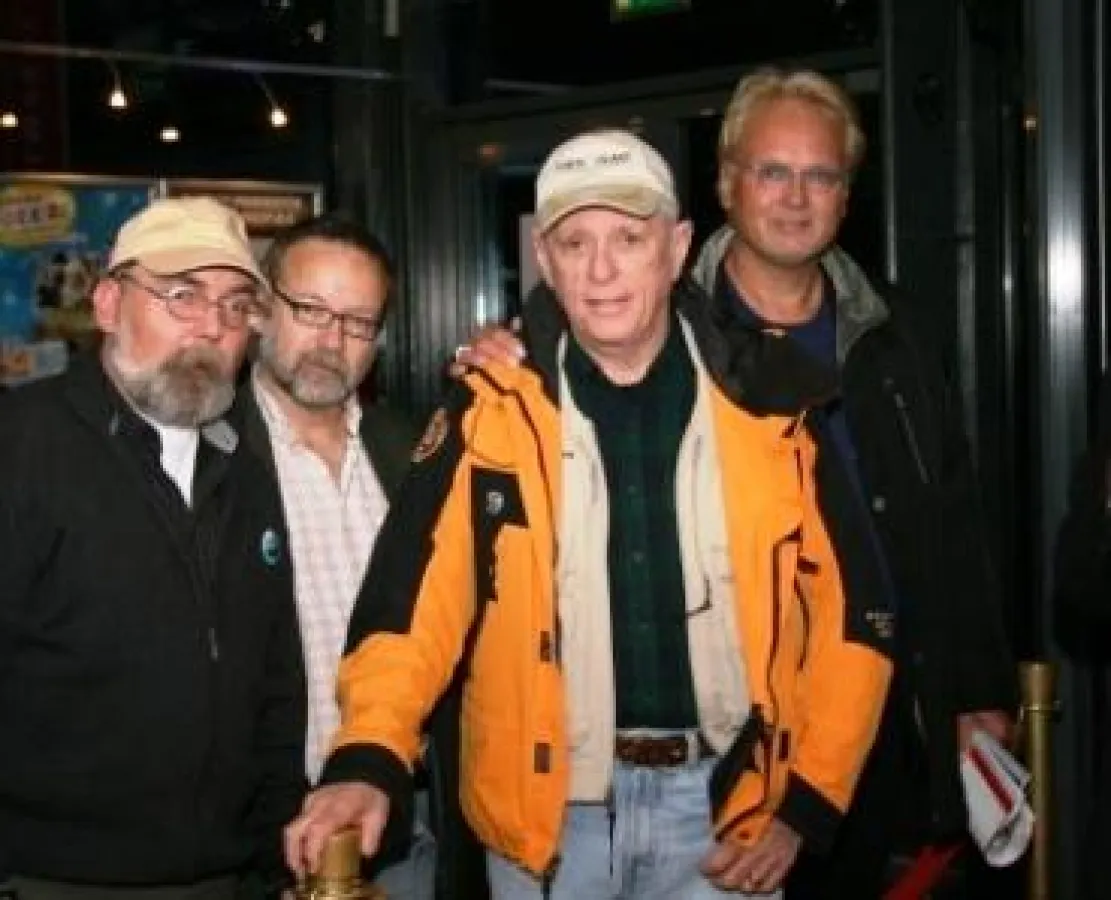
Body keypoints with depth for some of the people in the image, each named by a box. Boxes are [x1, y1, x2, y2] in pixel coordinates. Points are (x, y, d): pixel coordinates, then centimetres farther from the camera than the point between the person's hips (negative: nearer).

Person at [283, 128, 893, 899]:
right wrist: (367, 762, -25)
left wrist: (806, 802, -3)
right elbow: (415, 597, -10)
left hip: (722, 801, 0)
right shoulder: (492, 411, -5)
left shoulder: (769, 404, -4)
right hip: (548, 807, 1)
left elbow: (851, 613, 1)